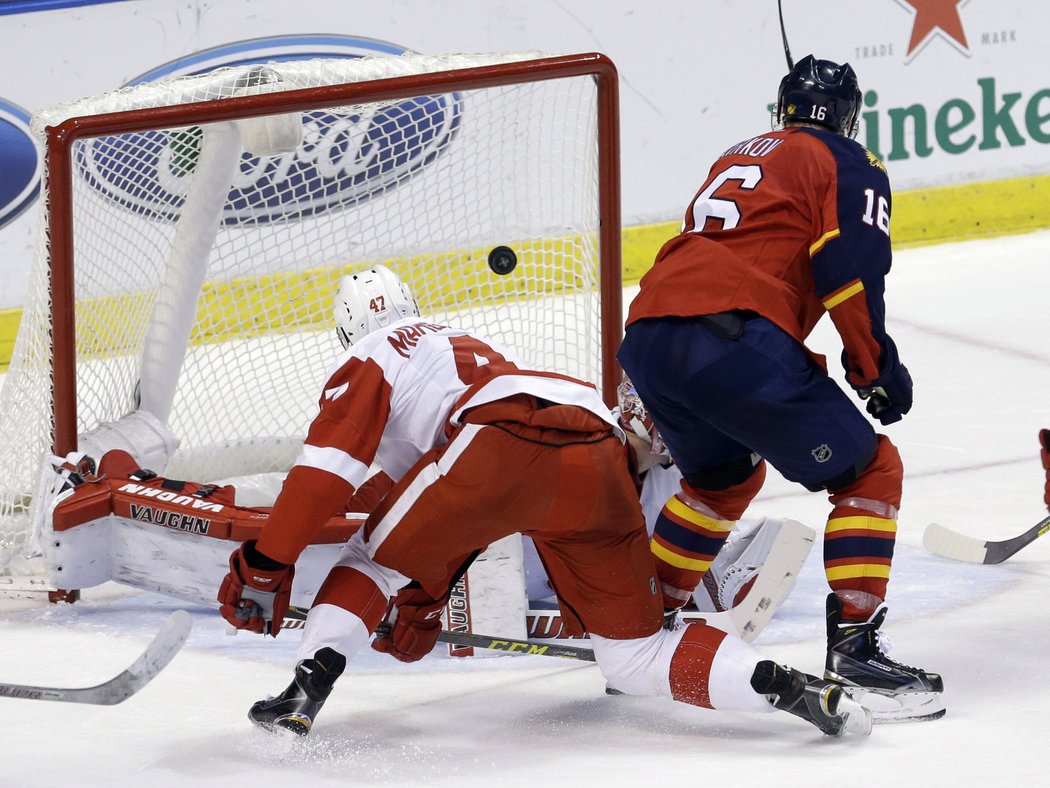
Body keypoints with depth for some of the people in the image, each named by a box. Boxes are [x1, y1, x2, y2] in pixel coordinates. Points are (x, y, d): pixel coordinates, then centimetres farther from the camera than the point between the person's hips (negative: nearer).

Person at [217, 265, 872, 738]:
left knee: (375, 558, 16)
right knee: (638, 658, 11)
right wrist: (425, 603, 55)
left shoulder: (370, 359, 22)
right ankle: (780, 683, -9)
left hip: (507, 446, -6)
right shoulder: (471, 348, 45)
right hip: (602, 462, 6)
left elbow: (327, 467, 5)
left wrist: (265, 566, 6)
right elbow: (459, 522, 49)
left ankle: (305, 691, -2)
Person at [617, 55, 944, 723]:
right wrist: (875, 368, 5)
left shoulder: (735, 160, 32)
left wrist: (800, 368, 37)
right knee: (870, 470, 2)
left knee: (726, 475, 32)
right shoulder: (849, 166, 11)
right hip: (733, 341, -7)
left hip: (646, 338, 8)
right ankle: (854, 648, -10)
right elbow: (850, 270, -5)